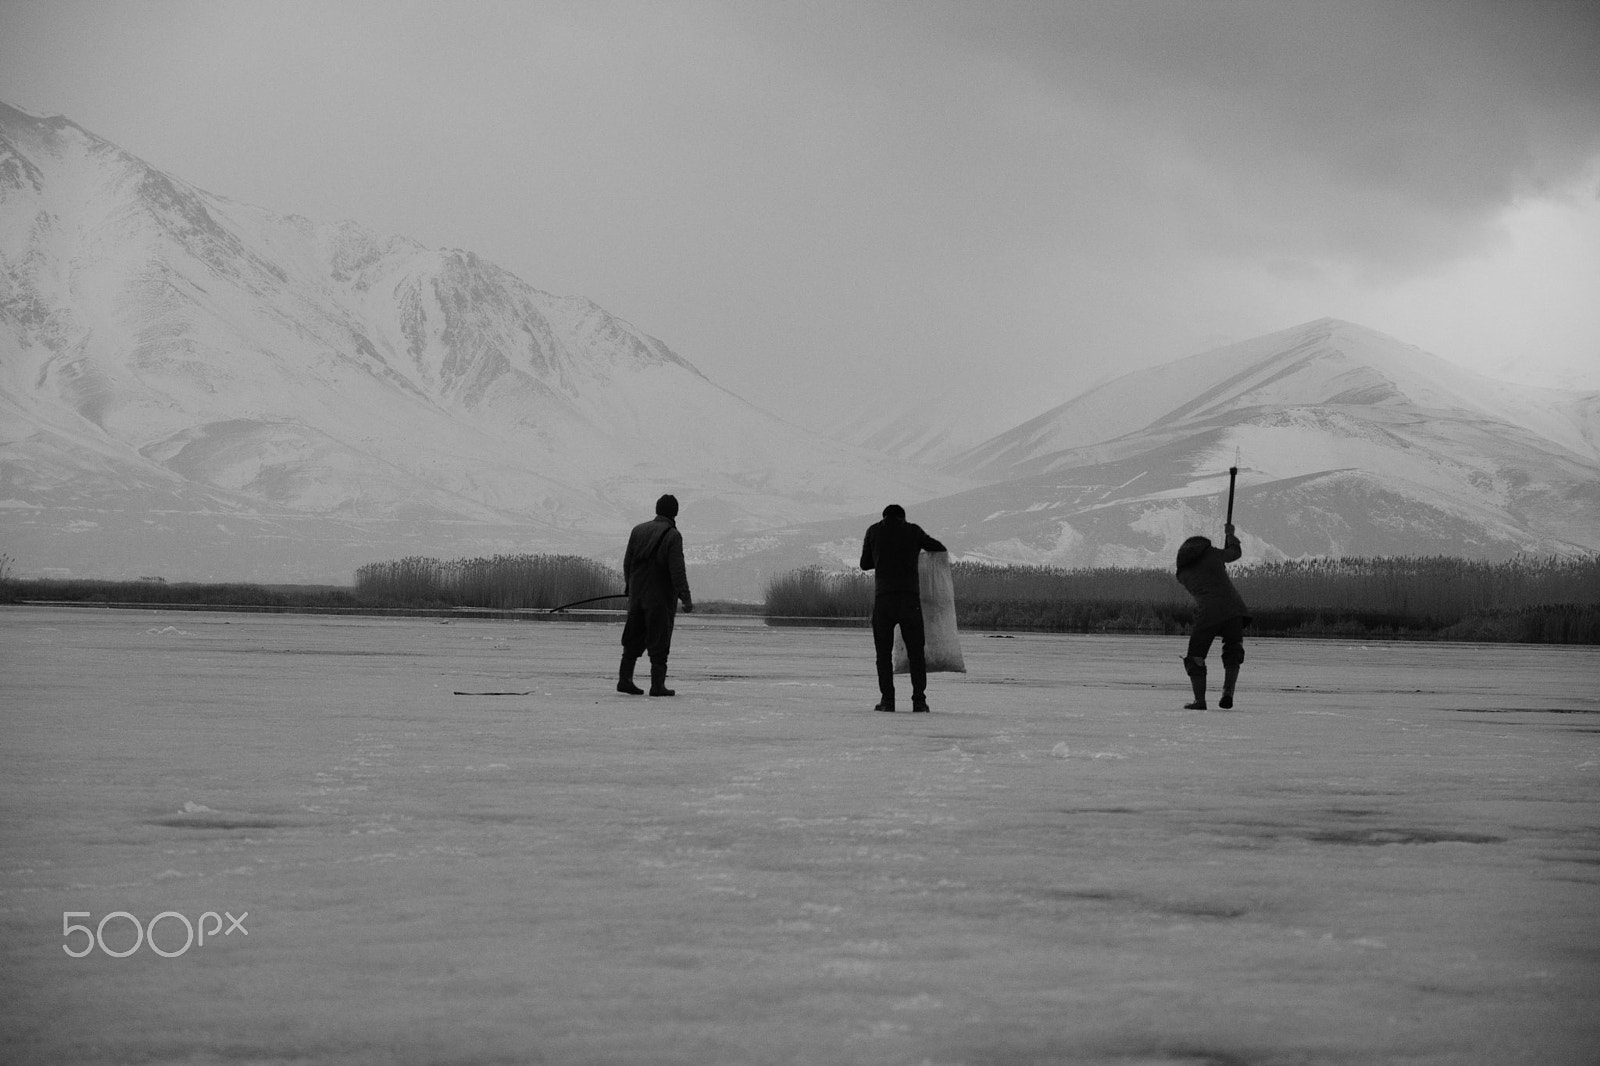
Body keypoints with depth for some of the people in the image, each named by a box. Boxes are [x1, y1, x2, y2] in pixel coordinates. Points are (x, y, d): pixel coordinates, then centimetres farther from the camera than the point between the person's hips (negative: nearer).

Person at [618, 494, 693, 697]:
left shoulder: (638, 530, 6)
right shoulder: (672, 535, -11)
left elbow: (627, 562, 12)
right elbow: (677, 570, -17)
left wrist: (629, 586, 27)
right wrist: (686, 598, -14)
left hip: (637, 594, 5)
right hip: (660, 596, -5)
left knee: (634, 638, 13)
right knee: (660, 641, -1)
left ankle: (625, 679, 10)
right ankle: (657, 685, -3)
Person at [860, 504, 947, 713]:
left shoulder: (874, 530, 11)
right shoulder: (913, 530, 10)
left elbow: (865, 563, 19)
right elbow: (940, 549, 21)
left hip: (883, 599, 0)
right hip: (910, 598, 0)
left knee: (884, 652, 7)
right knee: (916, 651, 8)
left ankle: (887, 699, -2)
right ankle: (919, 699, 0)